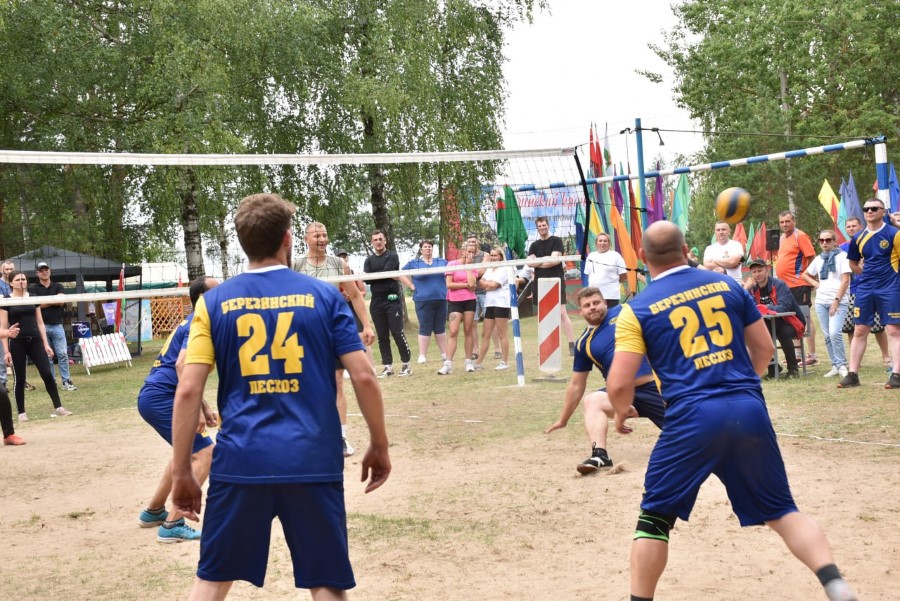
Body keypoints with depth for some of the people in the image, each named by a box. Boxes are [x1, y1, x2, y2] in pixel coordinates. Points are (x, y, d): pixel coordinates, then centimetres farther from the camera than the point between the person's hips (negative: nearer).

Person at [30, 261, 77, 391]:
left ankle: (66, 381, -3)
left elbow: (62, 301, -3)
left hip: (57, 325, 1)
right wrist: (55, 300, -4)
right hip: (42, 326, -1)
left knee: (63, 354, -5)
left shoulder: (58, 287, 13)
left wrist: (44, 302, -4)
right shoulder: (33, 289, 7)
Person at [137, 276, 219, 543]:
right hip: (160, 398, -11)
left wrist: (205, 409, 21)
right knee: (205, 453, -12)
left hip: (153, 396, 11)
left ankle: (153, 512, 34)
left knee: (188, 450, 27)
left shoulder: (192, 323, 19)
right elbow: (182, 366, -25)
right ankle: (173, 525, -13)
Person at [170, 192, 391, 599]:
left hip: (240, 462, 1)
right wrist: (379, 447, 11)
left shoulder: (214, 302, 3)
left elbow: (187, 391, -3)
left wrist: (181, 472, 4)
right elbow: (363, 377, -1)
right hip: (313, 461, -1)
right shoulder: (323, 296, 3)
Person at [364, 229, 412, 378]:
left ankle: (406, 364, 1)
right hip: (376, 301, 4)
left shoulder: (392, 256, 2)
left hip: (392, 299, -4)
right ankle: (388, 366, 9)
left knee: (397, 333, -7)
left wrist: (374, 276, -2)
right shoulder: (369, 260, 13)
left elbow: (387, 271, -14)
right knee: (382, 336, 5)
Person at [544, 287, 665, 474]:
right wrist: (563, 420, 22)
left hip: (655, 388, -2)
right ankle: (599, 455, -43)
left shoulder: (624, 312, 3)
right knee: (592, 401, -27)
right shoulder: (584, 344, 10)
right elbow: (577, 385, 18)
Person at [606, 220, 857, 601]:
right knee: (781, 510, 14)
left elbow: (619, 385, -4)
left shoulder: (638, 309, 2)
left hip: (691, 418, -3)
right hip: (750, 411, 3)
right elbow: (764, 349, 18)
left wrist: (621, 412, 18)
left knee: (655, 518, 13)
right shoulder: (727, 285, 12)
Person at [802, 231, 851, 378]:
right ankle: (836, 366, 10)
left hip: (839, 302, -6)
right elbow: (805, 275, 29)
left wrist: (836, 300, -14)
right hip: (821, 301, 6)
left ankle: (841, 365, -7)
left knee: (834, 333, -19)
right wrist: (816, 284, 9)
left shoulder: (842, 256, -3)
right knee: (827, 336, 3)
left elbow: (845, 280, -9)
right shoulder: (818, 259, 13)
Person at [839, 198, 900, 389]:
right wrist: (868, 274, 11)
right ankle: (853, 374, 10)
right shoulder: (858, 238, 8)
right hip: (865, 290, 5)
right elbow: (853, 264, 21)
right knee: (859, 331, 6)